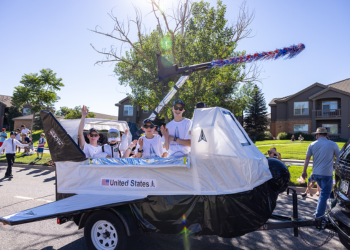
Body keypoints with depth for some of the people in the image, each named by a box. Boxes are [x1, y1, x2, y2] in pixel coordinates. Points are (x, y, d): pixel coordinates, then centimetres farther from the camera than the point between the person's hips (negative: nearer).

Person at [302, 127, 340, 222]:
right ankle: (319, 215, 4)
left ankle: (319, 213, 26)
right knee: (325, 195, 2)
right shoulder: (333, 144, -5)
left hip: (316, 173, 4)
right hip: (327, 174, -4)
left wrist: (304, 171, 7)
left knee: (324, 192, 23)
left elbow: (307, 159, 1)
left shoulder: (312, 145, 1)